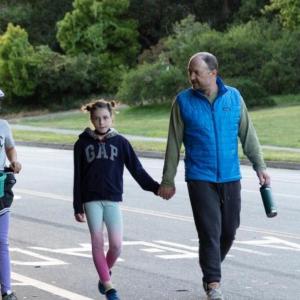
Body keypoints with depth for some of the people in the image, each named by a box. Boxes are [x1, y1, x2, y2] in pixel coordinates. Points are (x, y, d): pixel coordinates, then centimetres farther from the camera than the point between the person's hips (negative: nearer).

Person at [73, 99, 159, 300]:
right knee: (98, 242, -2)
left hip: (113, 199, 0)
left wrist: (154, 187, -9)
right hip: (92, 200, 0)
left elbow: (136, 169, 2)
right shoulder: (83, 144, 3)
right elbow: (78, 177, 5)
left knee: (116, 244, -6)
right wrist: (78, 207, 3)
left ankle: (106, 271, 22)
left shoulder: (120, 142, 3)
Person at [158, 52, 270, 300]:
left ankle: (210, 272, 30)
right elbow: (174, 144, 2)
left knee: (229, 231, 8)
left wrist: (260, 166, 2)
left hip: (231, 177, 3)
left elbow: (248, 135, 8)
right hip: (200, 179, -3)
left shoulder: (233, 97, 3)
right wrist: (167, 180, 2)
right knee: (210, 231, -9)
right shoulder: (183, 101, -2)